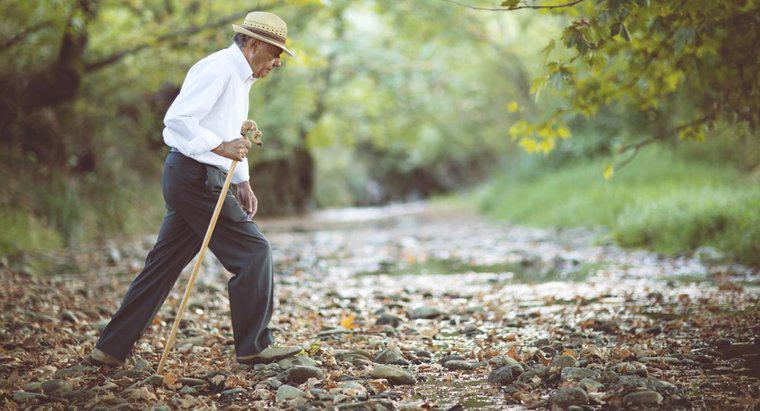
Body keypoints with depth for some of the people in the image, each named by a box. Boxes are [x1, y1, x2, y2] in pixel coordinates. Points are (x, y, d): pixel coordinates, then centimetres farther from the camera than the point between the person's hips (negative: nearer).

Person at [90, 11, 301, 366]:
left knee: (163, 264, 10)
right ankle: (254, 346, 3)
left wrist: (243, 182, 20)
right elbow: (176, 119, -22)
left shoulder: (240, 77, 20)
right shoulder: (218, 69, -13)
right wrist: (221, 147, -28)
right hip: (194, 176, -10)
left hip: (195, 180, 10)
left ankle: (111, 349, 15)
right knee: (253, 252, -5)